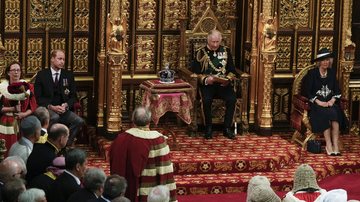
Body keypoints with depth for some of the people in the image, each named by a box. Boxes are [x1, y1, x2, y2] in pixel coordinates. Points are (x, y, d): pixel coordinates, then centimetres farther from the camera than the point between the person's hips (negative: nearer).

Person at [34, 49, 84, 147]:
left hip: (63, 109, 3)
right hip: (47, 108, -3)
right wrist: (51, 107, -15)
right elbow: (38, 97, 0)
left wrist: (66, 105, -9)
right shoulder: (41, 75, 4)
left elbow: (73, 96, 13)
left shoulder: (68, 75, 12)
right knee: (55, 117, -38)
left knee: (79, 121, -25)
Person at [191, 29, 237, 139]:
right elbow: (195, 72, 1)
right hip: (207, 84, -2)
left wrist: (228, 79, -8)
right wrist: (205, 79, -17)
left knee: (232, 99, -27)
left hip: (223, 84, 2)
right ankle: (208, 128, -16)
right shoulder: (201, 52, 5)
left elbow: (232, 71, 13)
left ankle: (227, 128, -14)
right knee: (207, 99, -33)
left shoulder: (226, 51, 13)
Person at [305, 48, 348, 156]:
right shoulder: (312, 73, 1)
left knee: (334, 113, -30)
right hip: (316, 103, -3)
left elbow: (337, 90, 11)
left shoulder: (332, 72, 13)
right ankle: (329, 146, -34)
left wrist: (332, 100, -9)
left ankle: (335, 146, -35)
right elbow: (308, 92, -4)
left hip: (330, 102, 3)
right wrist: (319, 102, -17)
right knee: (326, 113, -34)